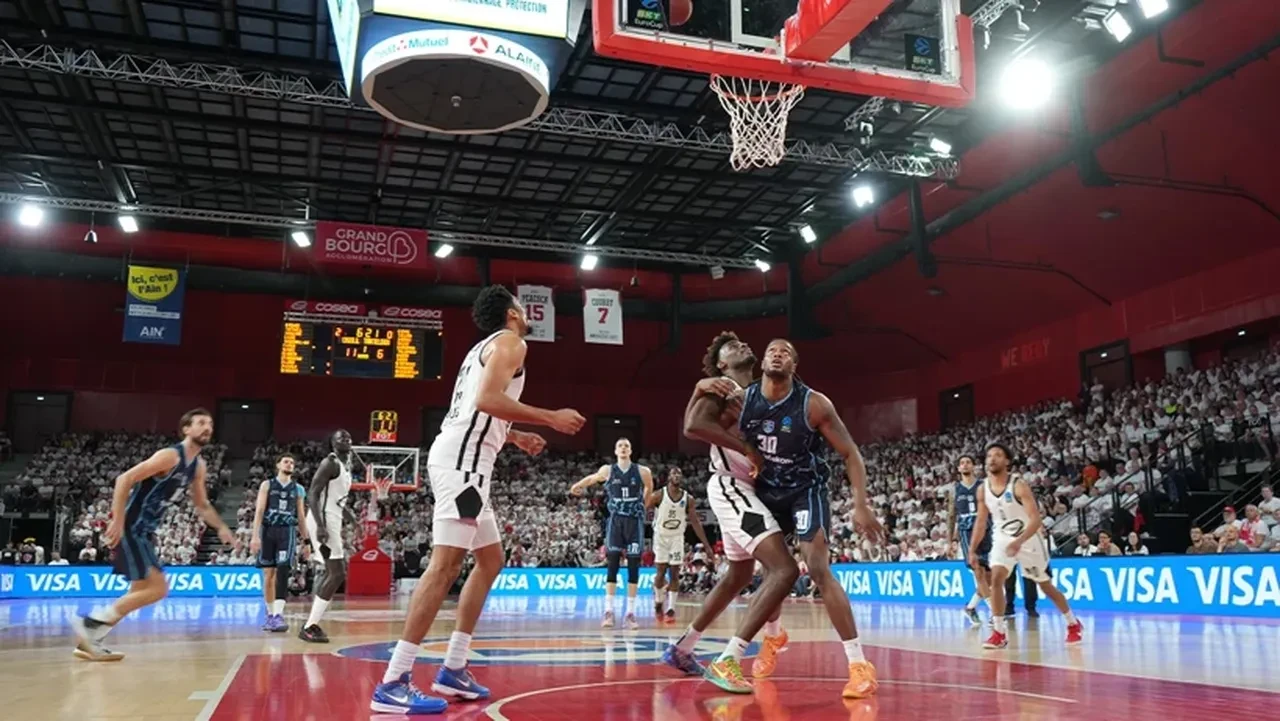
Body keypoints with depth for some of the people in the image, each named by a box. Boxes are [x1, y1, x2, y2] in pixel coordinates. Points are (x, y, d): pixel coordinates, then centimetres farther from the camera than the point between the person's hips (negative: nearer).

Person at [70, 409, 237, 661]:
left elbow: (201, 504, 23)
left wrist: (222, 528, 12)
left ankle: (90, 639, 18)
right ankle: (90, 623, -6)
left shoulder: (198, 466, 11)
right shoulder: (170, 456, -17)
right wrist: (118, 521, -26)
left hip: (145, 530, 10)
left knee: (142, 591, 12)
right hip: (130, 527, -10)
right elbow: (125, 479, -21)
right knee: (157, 588, -13)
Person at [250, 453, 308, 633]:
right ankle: (270, 615, 19)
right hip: (268, 530, 0)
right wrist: (255, 536, -13)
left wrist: (306, 541, 11)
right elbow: (259, 510, -2)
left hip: (287, 531, 0)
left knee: (282, 573, -14)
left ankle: (279, 615, -20)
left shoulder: (297, 489, 12)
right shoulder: (267, 485, 6)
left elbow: (301, 516, 14)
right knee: (268, 575, 6)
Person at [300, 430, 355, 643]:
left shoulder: (346, 466, 18)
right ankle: (309, 627, -9)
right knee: (337, 574, -13)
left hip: (332, 521, 10)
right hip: (323, 521, -10)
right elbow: (312, 495, -20)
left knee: (333, 573, 14)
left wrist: (354, 521, 24)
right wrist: (320, 526, -29)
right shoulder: (330, 463, -12)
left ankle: (312, 623, 20)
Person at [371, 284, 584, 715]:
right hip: (462, 460, -11)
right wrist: (551, 418, -14)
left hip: (463, 459, 11)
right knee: (446, 565, -14)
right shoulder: (509, 341, -3)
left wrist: (515, 436, 35)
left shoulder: (485, 347, 27)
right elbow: (488, 399, -19)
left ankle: (453, 669, 15)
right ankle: (394, 683, -15)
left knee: (491, 559, 15)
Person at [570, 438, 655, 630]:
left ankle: (630, 613, 5)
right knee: (613, 565, -6)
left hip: (635, 522, 0)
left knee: (633, 567, 1)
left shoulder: (642, 472, -2)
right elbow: (592, 479, 20)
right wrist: (577, 486, 34)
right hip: (615, 521, 0)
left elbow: (649, 489, 17)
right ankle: (608, 612, -4)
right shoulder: (607, 471, 0)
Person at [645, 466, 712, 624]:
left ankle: (671, 610, 3)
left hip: (677, 538, 2)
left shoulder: (688, 499, -6)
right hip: (661, 536, -2)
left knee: (675, 573, -2)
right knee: (661, 572, -5)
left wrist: (707, 545, -2)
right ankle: (658, 604, 17)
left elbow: (695, 523, 0)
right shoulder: (659, 495, -14)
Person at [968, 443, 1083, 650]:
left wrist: (1019, 541, -40)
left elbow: (1036, 519, -27)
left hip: (1029, 540, -3)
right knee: (996, 579, -18)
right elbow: (981, 521, 4)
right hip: (1002, 539, 4)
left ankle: (1074, 624, 34)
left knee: (1046, 586, 11)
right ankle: (999, 633, -13)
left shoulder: (1019, 486, -22)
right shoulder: (983, 490, -6)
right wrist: (972, 550, -2)